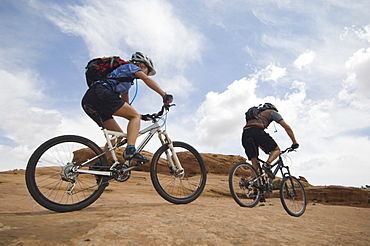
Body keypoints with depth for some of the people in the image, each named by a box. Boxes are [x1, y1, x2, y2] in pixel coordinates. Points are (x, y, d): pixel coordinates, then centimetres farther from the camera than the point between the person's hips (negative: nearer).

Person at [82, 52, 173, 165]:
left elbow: (125, 104, 36)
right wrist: (165, 95, -15)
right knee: (136, 116, -11)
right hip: (100, 93, -9)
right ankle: (130, 150, -28)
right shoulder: (130, 66, 12)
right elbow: (147, 79, -7)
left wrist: (140, 115, 33)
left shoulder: (127, 81, 35)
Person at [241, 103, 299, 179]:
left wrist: (264, 147, 46)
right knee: (276, 149, 12)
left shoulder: (257, 113, 42)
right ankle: (267, 165, -12)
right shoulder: (272, 112, 25)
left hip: (245, 134, 6)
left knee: (254, 163, 11)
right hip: (257, 131, -6)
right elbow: (287, 127, 17)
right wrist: (294, 142, 23)